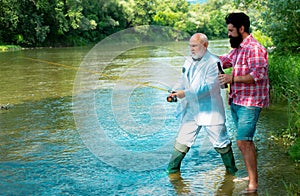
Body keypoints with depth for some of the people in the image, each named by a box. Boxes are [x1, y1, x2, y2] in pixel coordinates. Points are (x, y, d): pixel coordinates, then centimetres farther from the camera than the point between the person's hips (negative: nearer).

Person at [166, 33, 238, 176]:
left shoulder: (213, 62, -14)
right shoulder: (189, 61, 11)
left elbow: (208, 87, -21)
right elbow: (183, 80, 15)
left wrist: (185, 93, -23)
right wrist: (175, 91, -6)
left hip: (210, 111, -6)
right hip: (191, 109, 6)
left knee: (220, 142, 5)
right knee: (182, 140, 6)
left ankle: (231, 170, 23)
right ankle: (173, 170, 16)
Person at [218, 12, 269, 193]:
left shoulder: (254, 48, -15)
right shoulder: (238, 49, 15)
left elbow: (258, 74, -24)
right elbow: (225, 61, 32)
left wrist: (233, 78, -25)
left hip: (249, 104, -10)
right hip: (237, 102, 10)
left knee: (243, 142, -13)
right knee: (246, 141, 16)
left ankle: (253, 183, -5)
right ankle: (252, 176, 27)